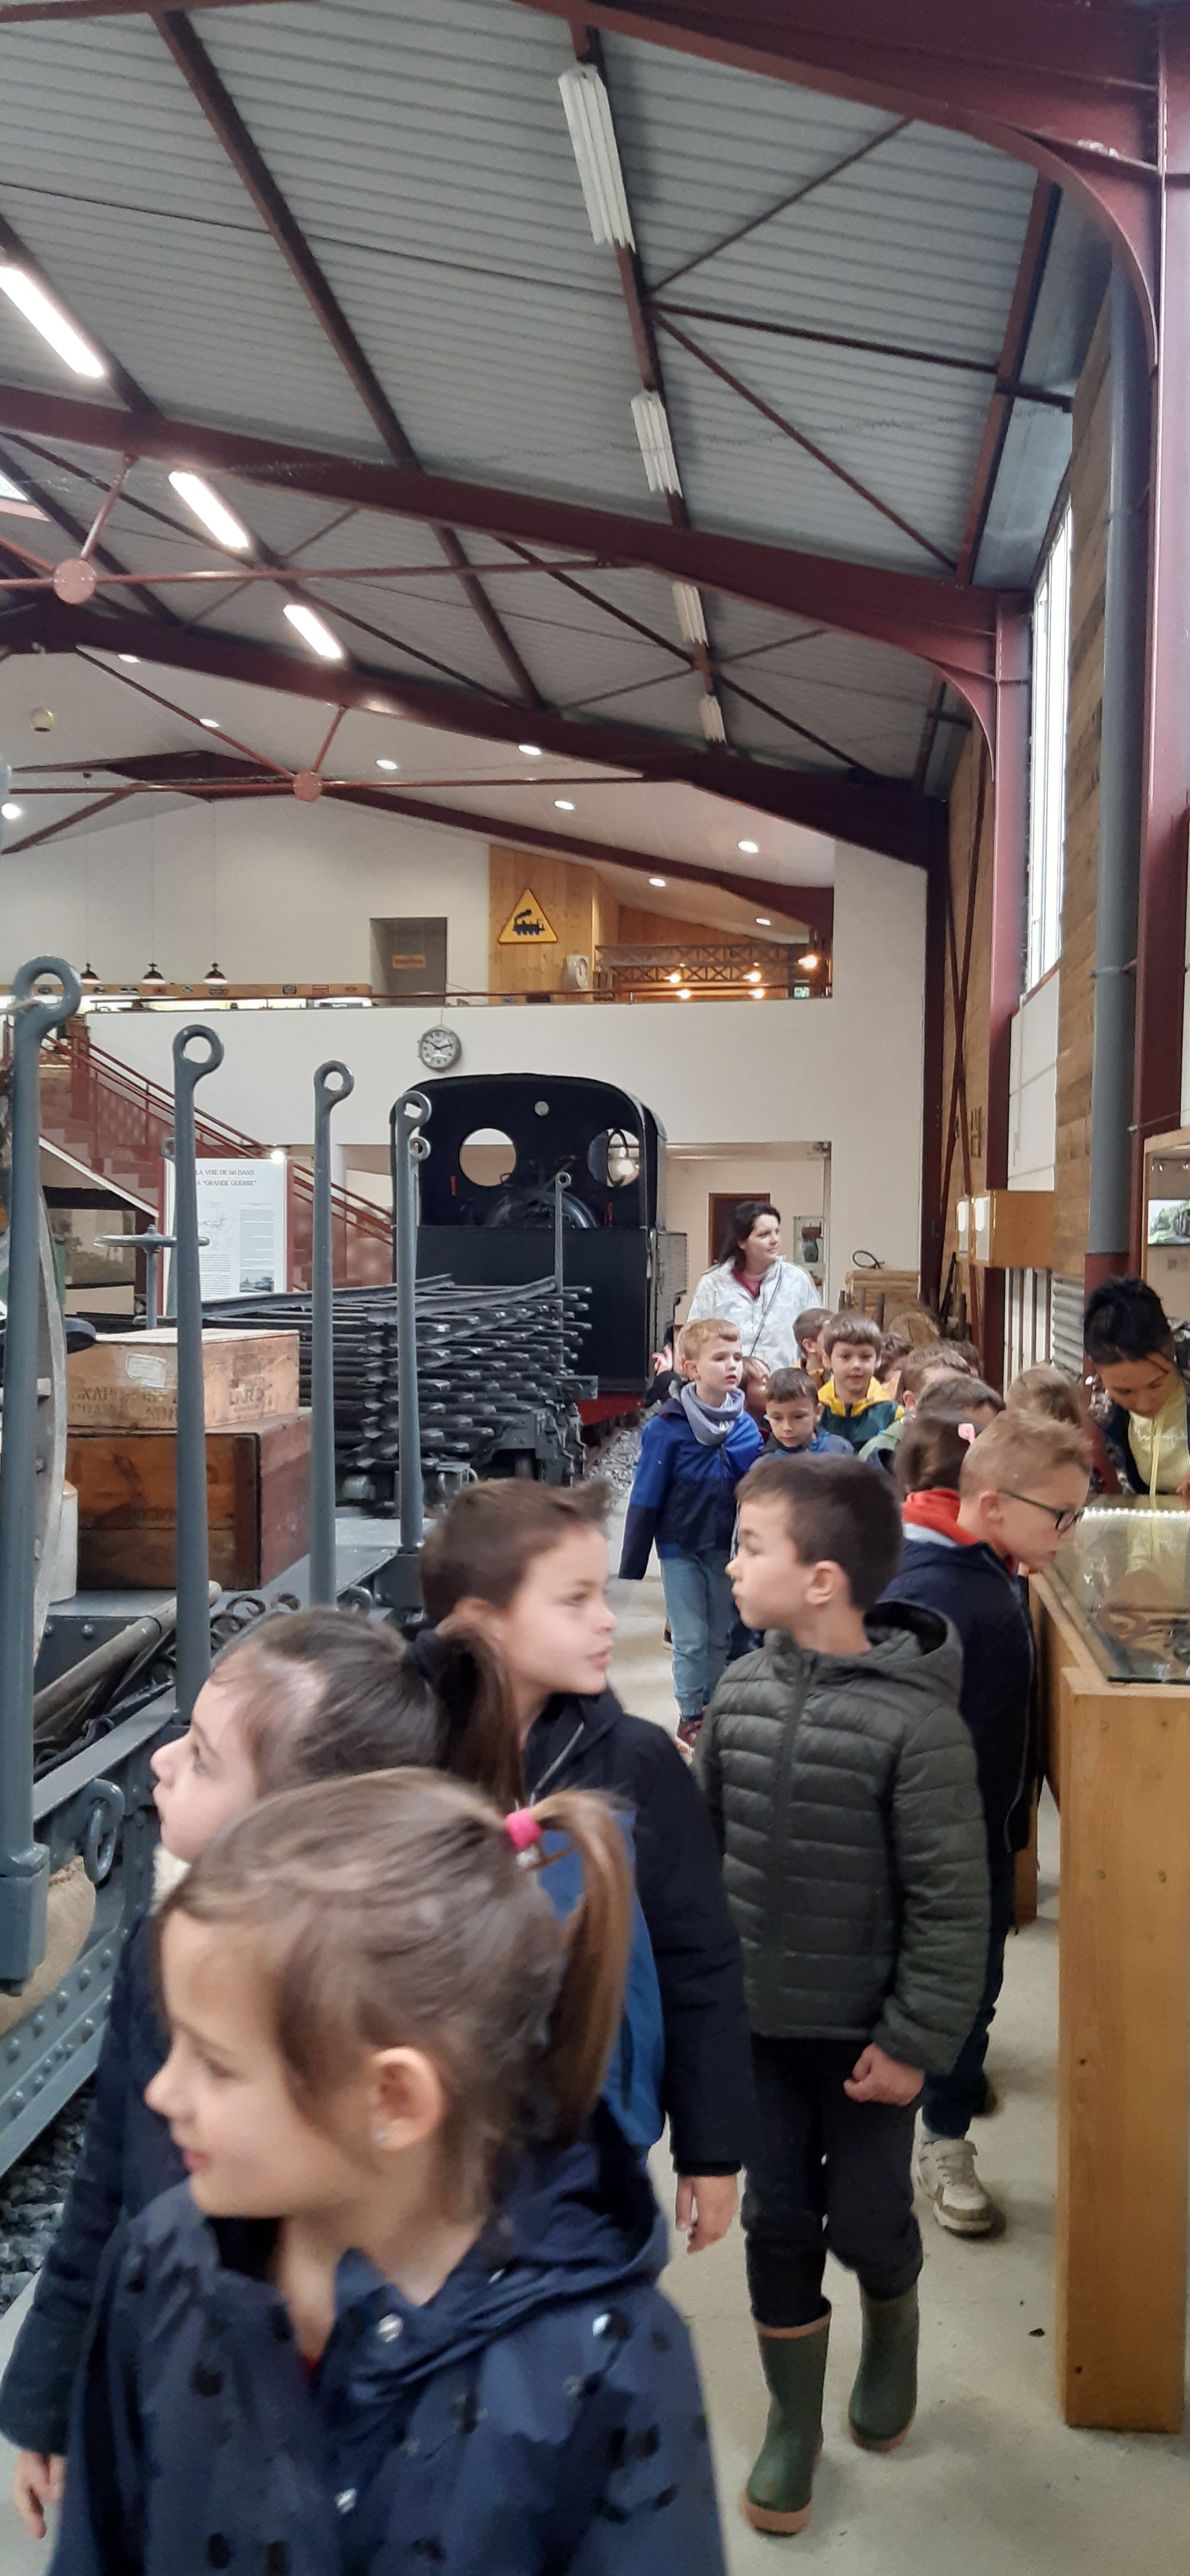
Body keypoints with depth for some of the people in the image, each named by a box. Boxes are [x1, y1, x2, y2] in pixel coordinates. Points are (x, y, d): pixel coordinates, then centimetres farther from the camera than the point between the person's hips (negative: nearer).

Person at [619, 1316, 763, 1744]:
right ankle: (690, 1716, 21)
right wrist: (632, 1562, -7)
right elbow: (645, 1499, -10)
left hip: (727, 1548, 3)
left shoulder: (747, 1427, -4)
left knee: (722, 1636, 13)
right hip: (681, 1548, -3)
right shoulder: (667, 1428, -15)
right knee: (691, 1639, 5)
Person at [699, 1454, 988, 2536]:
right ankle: (793, 2425, 34)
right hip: (756, 2021, 4)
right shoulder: (741, 1692, -6)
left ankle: (893, 2335, 47)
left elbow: (951, 1900, -17)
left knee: (867, 2221, 13)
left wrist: (917, 2041, -13)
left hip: (863, 2036, -4)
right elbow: (705, 1844, 6)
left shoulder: (915, 1719, -22)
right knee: (777, 2224, 13)